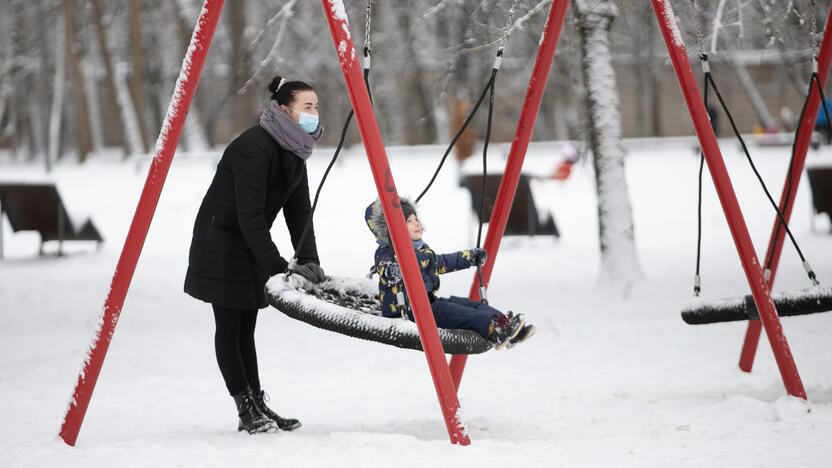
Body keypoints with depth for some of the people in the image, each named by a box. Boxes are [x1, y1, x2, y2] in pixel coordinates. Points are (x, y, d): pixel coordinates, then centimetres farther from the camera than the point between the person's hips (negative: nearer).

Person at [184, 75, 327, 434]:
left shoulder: (294, 152, 4)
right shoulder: (254, 147, -24)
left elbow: (299, 213, 5)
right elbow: (249, 215, -27)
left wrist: (309, 262, -6)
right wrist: (278, 267, -28)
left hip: (250, 246, 9)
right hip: (220, 243, -9)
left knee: (245, 327, 10)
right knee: (229, 327, -3)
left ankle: (257, 407, 11)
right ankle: (247, 410, -2)